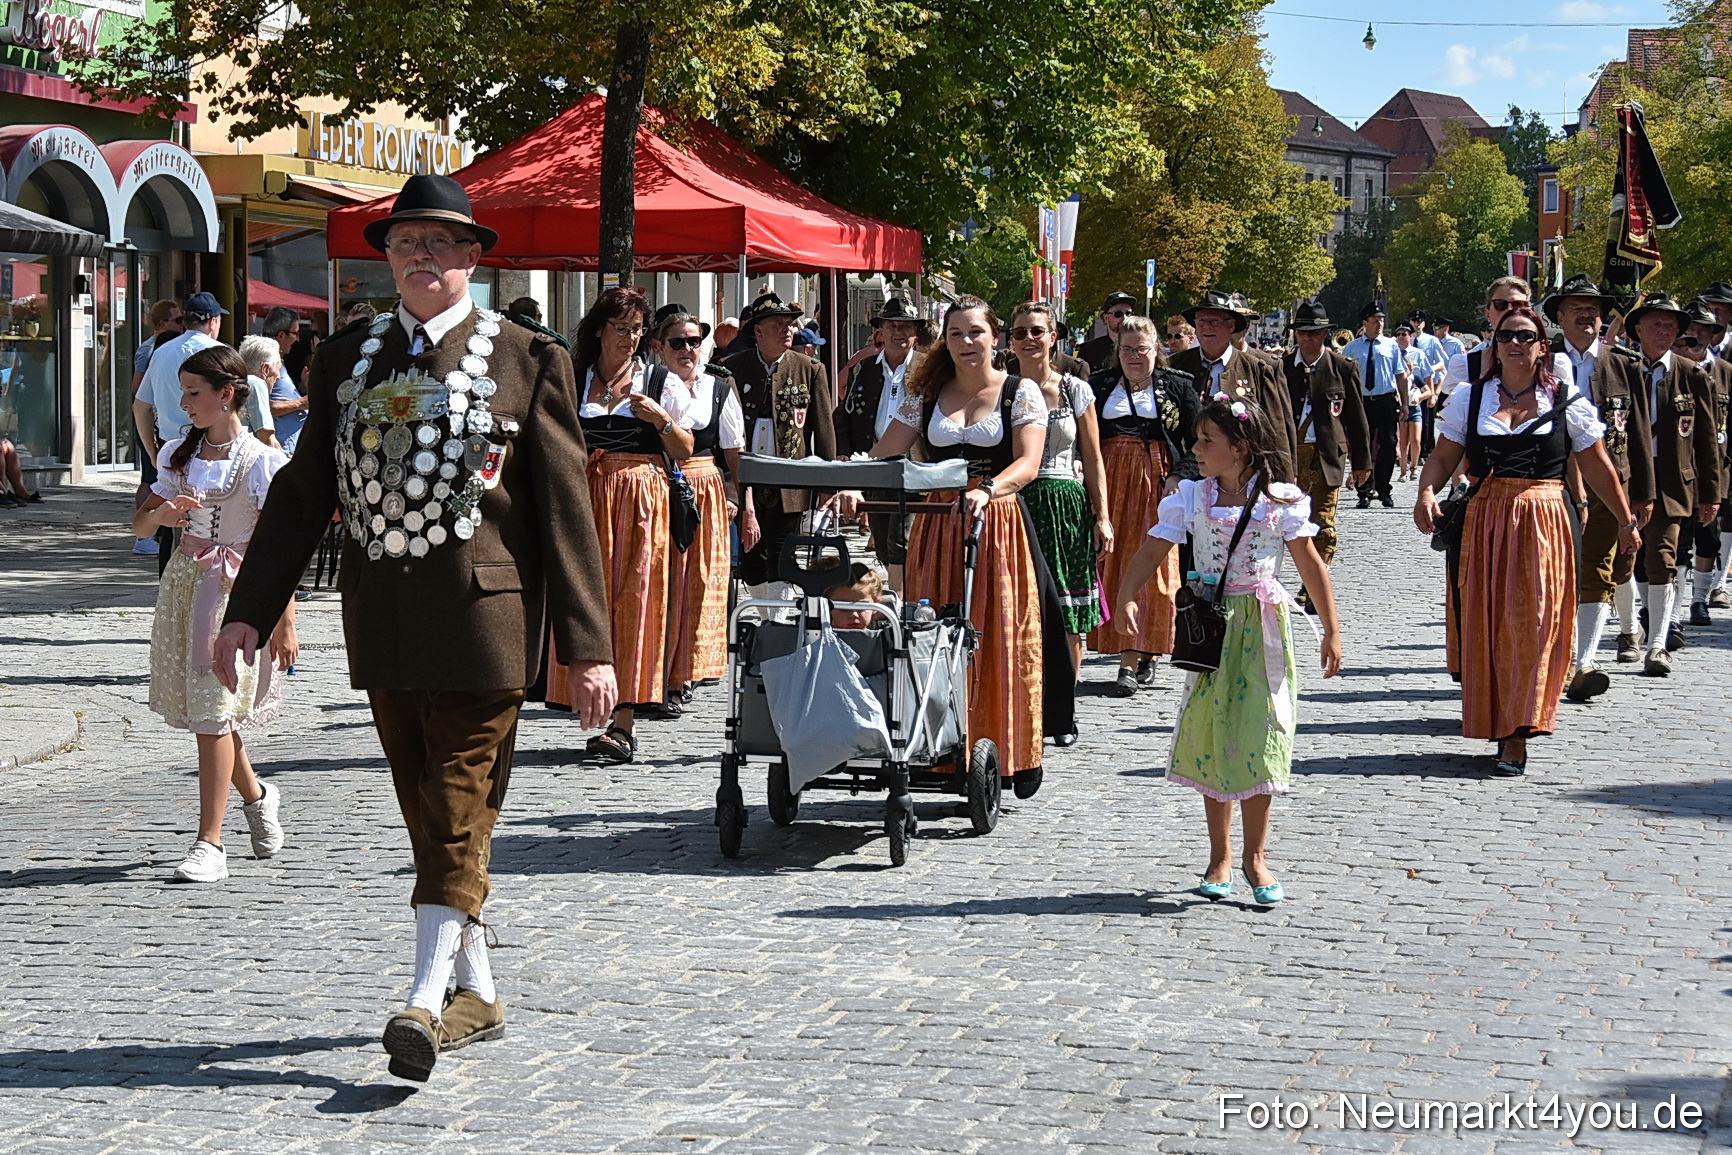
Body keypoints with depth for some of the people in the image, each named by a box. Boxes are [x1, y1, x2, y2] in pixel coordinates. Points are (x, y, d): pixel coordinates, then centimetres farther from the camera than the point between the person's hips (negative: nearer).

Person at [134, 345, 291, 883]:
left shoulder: (261, 462, -8)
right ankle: (256, 794, 35)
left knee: (214, 709, -10)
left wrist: (285, 622, -11)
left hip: (237, 587, -6)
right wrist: (161, 513, -11)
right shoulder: (178, 453, 9)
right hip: (184, 580, 6)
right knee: (198, 707, 9)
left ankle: (209, 844, -8)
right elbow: (139, 525, 13)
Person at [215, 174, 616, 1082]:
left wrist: (588, 649, -9)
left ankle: (426, 999, -10)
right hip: (381, 618, 5)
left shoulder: (528, 362, -2)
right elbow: (302, 493, 11)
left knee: (460, 807, -7)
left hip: (482, 616, -5)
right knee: (424, 810, 11)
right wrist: (248, 611, 3)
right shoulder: (345, 359, 10)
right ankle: (479, 992, 21)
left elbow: (567, 513, -4)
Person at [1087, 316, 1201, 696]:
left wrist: (1180, 477, -11)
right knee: (1114, 568, -1)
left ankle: (1144, 654, -1)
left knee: (1153, 569, -5)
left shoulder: (1178, 387, 6)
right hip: (1109, 485, 2)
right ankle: (1129, 660, 6)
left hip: (1158, 486, -2)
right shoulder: (1098, 387, 10)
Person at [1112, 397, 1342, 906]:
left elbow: (1311, 565, 0)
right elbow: (1153, 550, -4)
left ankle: (1255, 856, 10)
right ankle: (1220, 856, 17)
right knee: (1211, 739, 6)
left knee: (1258, 738, -2)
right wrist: (1127, 595, -21)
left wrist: (1331, 631, 0)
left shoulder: (1280, 500, -4)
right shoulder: (1190, 497, 2)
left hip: (1262, 630, -2)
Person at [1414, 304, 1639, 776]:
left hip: (1542, 523, -1)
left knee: (1531, 625, -6)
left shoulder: (1566, 402, 5)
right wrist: (1426, 493, -16)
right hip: (1484, 521, 1)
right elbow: (1443, 458, 3)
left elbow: (1597, 468, 9)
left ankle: (1517, 735, -5)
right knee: (1485, 625, 2)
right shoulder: (1469, 399, 8)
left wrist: (1626, 520, 12)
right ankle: (1494, 719, 17)